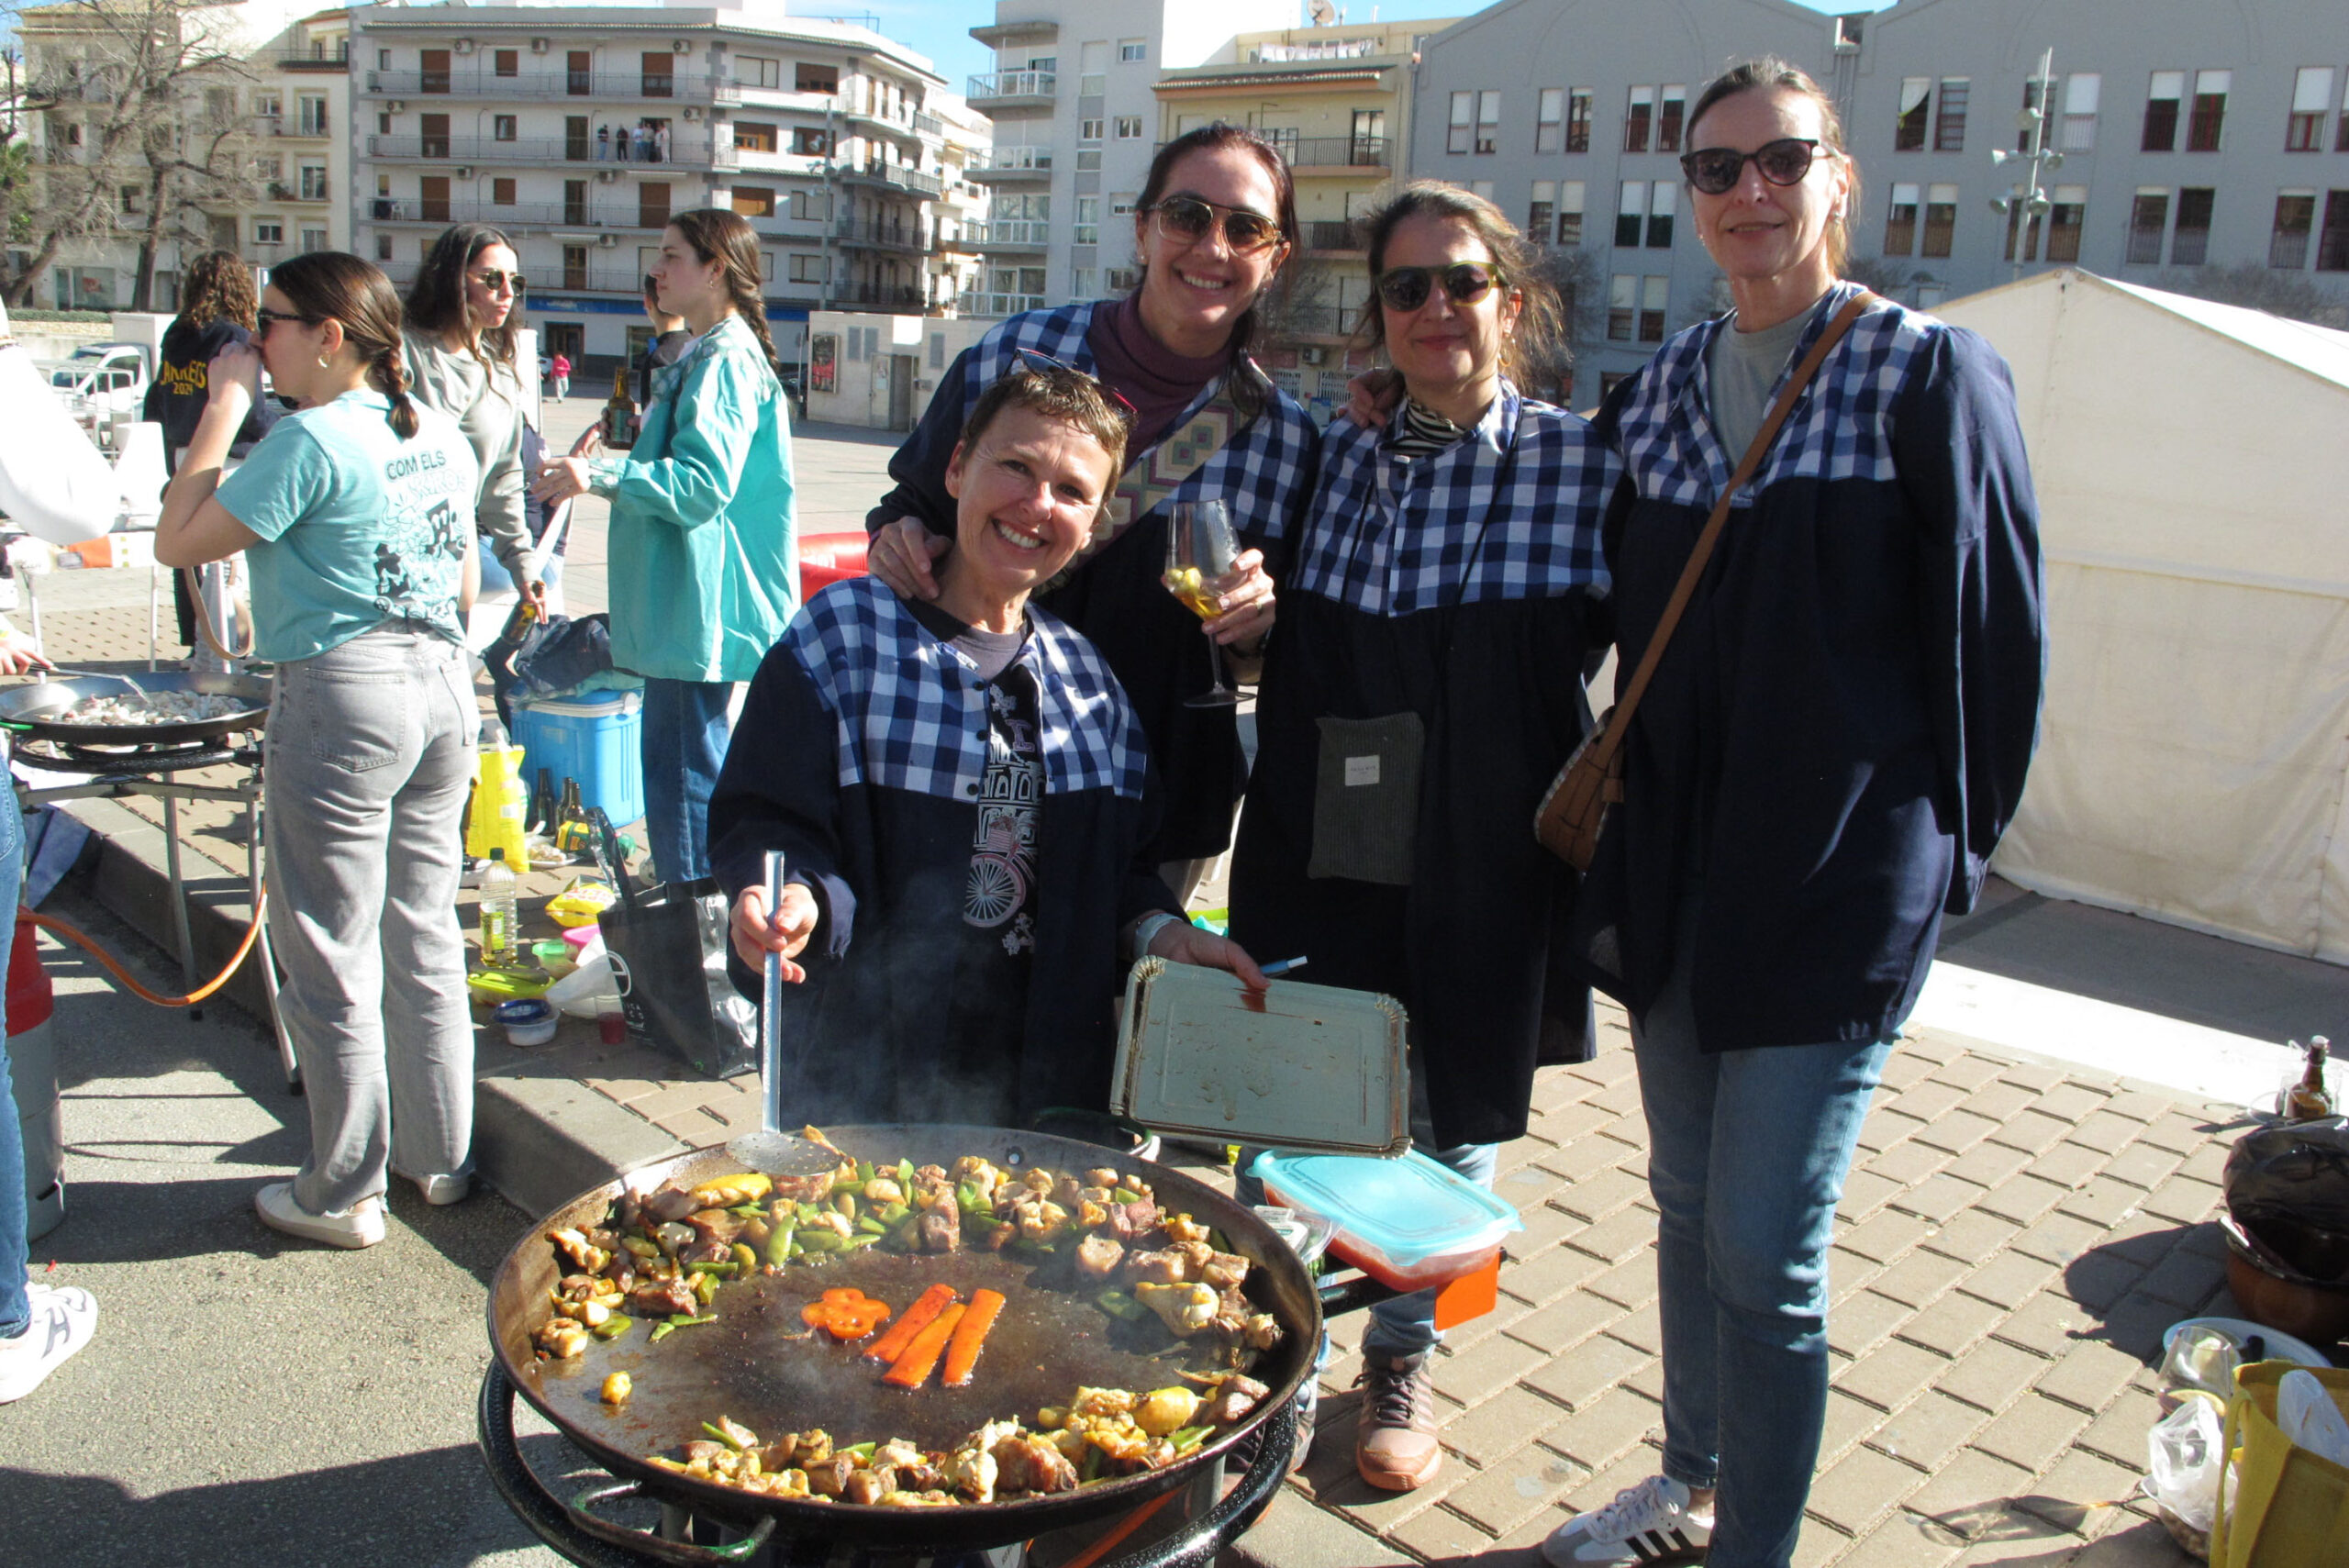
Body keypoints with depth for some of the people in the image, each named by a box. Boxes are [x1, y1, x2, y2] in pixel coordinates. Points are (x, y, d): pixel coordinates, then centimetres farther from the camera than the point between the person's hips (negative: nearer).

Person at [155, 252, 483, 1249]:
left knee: (332, 961, 4)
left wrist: (223, 409, -5)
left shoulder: (311, 441, -15)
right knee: (426, 941, 16)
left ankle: (343, 1195, 16)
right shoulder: (441, 435, 8)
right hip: (443, 686, 8)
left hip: (342, 698, -8)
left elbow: (177, 542, -10)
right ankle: (441, 1157, 27)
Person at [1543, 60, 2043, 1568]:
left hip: (1839, 880, -5)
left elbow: (1995, 630, -4)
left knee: (1764, 1249, -3)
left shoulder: (1933, 374, -6)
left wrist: (1948, 846, -1)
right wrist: (1619, 850, 11)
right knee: (1686, 1203, 17)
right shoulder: (1659, 390, 9)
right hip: (1673, 865, 6)